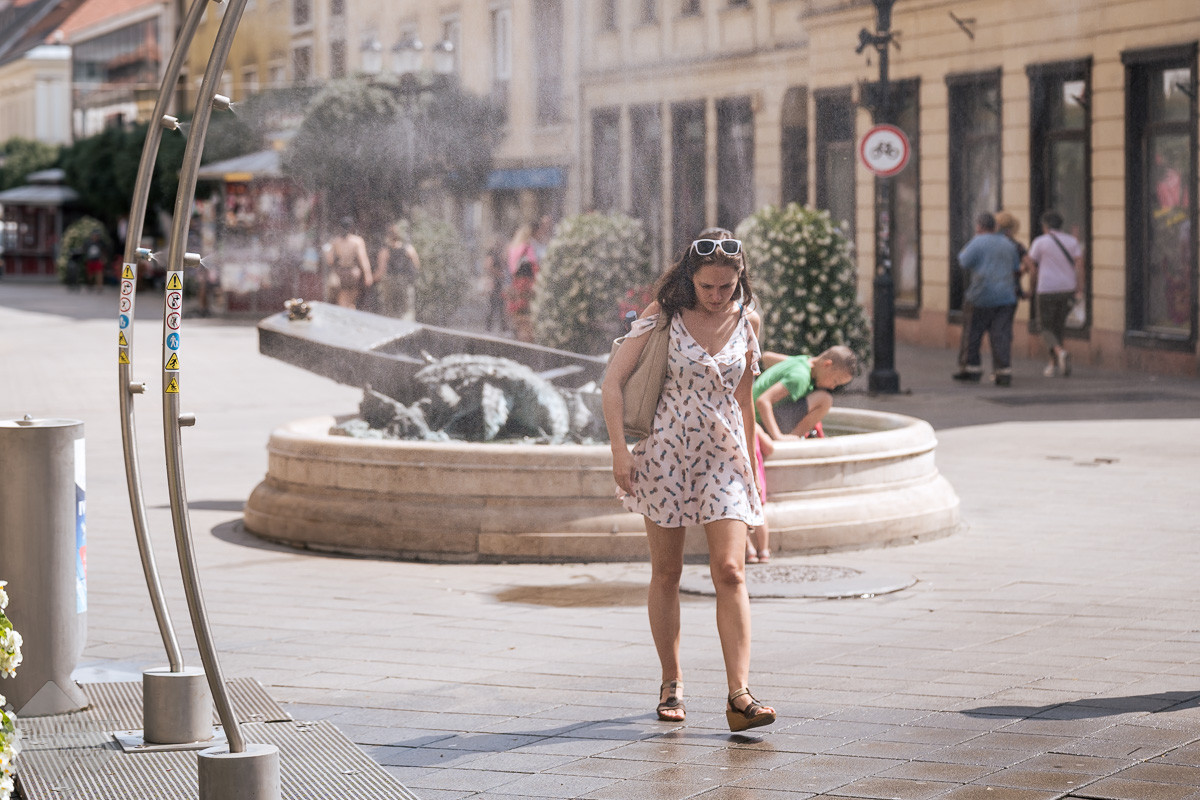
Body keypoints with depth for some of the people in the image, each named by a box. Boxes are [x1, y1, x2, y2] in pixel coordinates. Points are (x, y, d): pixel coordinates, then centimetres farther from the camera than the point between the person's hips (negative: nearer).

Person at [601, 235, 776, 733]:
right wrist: (619, 449, -13)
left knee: (730, 571, -12)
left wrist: (750, 460, 18)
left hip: (723, 454, 1)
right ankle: (672, 684, 21)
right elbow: (613, 382, -5)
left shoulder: (746, 322, 3)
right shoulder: (663, 317, -6)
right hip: (666, 450, -1)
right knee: (666, 573, 7)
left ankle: (739, 696, -17)